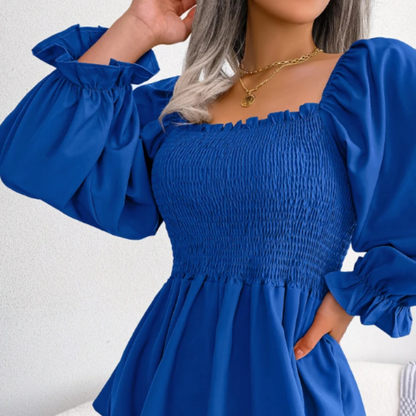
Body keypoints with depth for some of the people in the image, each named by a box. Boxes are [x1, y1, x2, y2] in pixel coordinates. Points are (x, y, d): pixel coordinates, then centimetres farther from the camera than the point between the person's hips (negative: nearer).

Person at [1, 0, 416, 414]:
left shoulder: (381, 72, -3)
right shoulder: (177, 103, 7)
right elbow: (38, 165, -4)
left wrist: (345, 305, -8)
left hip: (284, 378, -3)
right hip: (165, 367, 4)